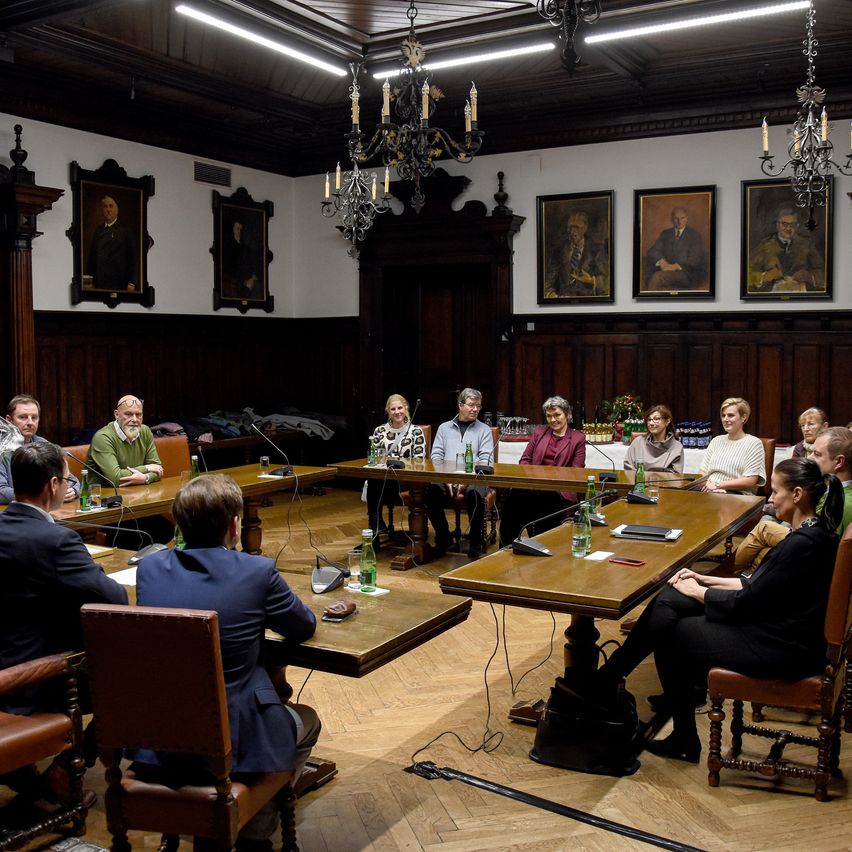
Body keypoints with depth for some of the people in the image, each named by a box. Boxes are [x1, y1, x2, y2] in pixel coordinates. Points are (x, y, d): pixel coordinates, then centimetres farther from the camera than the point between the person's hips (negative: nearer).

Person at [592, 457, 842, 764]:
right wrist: (706, 580, 10)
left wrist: (696, 591, -5)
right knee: (667, 602, 1)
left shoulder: (803, 544, -25)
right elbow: (758, 585, 13)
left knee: (670, 634, 0)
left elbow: (745, 604, -21)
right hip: (775, 628, 9)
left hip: (781, 648, -9)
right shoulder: (813, 533, 6)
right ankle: (604, 684, 7)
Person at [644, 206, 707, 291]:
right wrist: (661, 261, -14)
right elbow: (653, 250, 7)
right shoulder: (665, 234, 19)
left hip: (684, 272, -4)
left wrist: (676, 266, -19)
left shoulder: (695, 236, 5)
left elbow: (694, 259, -4)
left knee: (657, 277, -33)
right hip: (666, 268, 4)